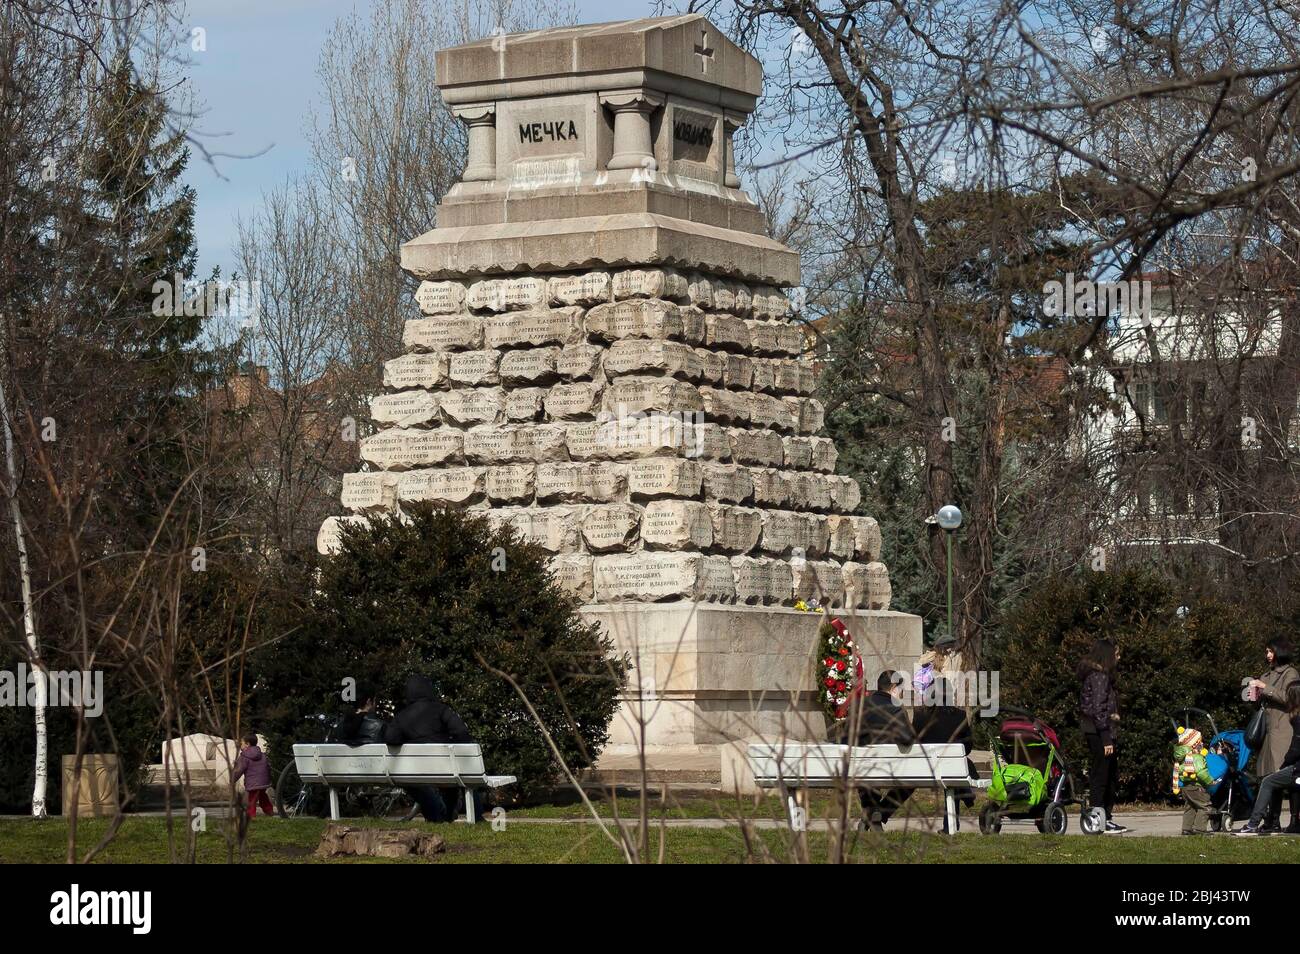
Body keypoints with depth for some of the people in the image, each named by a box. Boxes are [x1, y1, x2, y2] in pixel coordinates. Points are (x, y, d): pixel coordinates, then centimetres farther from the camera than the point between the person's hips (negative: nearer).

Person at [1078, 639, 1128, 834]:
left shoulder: (1102, 675, 18)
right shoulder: (1099, 677, -14)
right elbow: (1098, 709, -20)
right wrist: (1106, 739, -21)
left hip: (1095, 731, 10)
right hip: (1099, 731, -10)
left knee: (1112, 774, 16)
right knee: (1101, 775, -7)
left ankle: (1107, 818, 22)